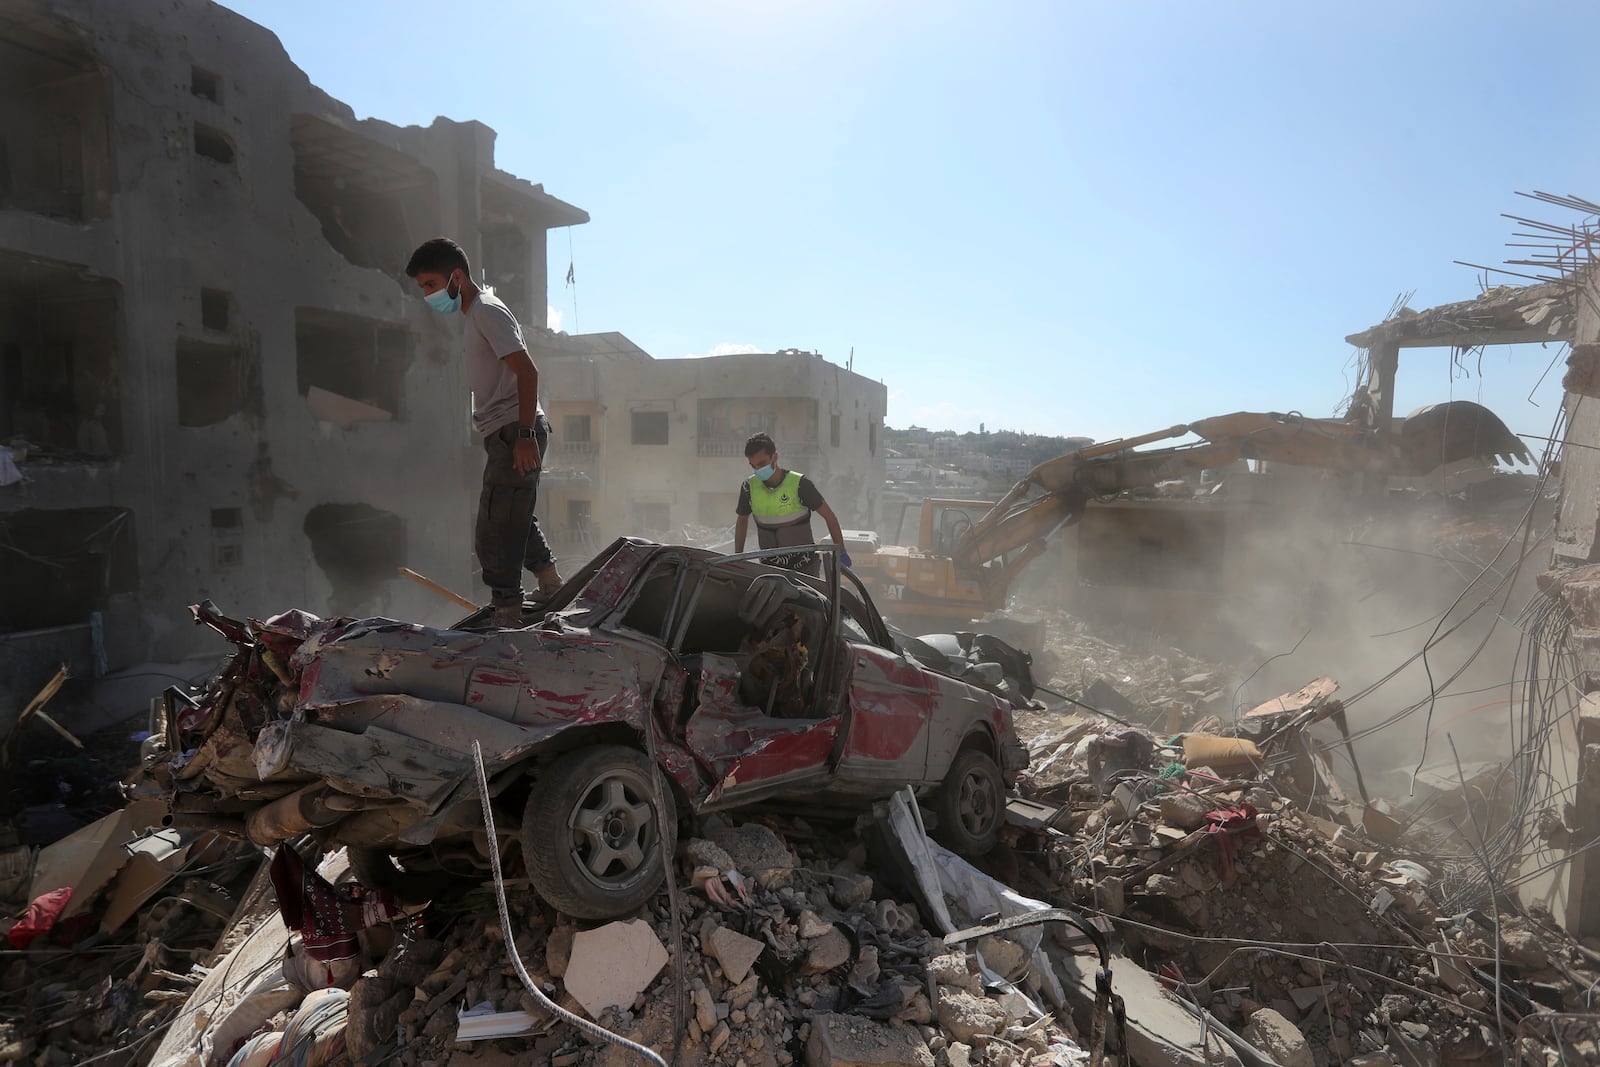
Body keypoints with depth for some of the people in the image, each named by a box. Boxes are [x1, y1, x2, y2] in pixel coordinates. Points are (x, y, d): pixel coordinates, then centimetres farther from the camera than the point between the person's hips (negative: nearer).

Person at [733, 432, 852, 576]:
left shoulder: (800, 484, -16)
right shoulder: (749, 487, -6)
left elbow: (829, 516, -8)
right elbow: (742, 520, 12)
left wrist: (841, 553, -9)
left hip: (805, 567, -3)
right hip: (771, 568, 3)